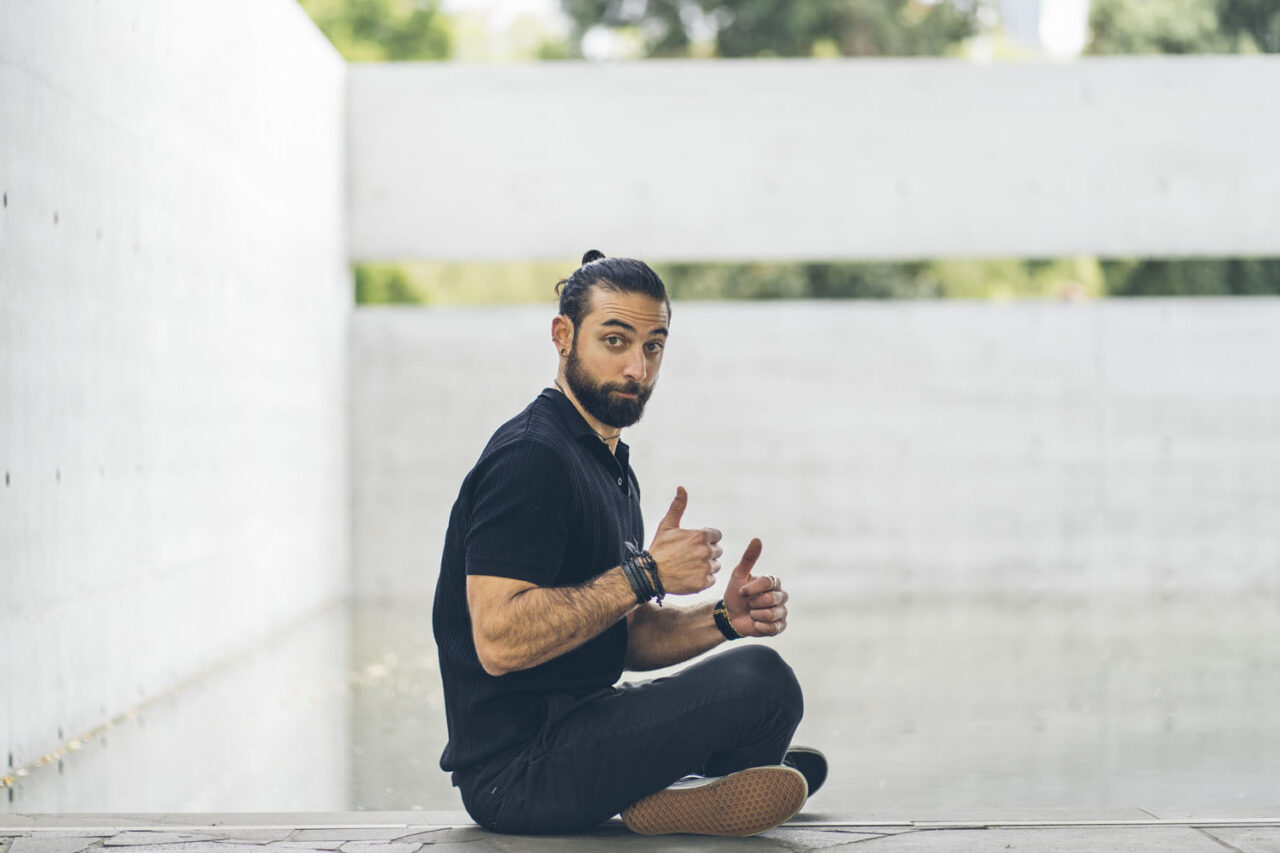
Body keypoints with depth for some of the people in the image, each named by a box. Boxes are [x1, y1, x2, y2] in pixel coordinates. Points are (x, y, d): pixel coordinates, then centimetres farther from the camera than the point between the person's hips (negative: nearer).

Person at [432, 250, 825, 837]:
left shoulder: (610, 465, 17)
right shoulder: (531, 458, -16)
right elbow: (500, 641, -26)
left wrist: (724, 619, 0)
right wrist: (644, 575, -22)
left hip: (568, 732, 11)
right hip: (516, 772, -11)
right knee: (759, 680, -22)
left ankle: (663, 794, 6)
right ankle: (669, 802, 2)